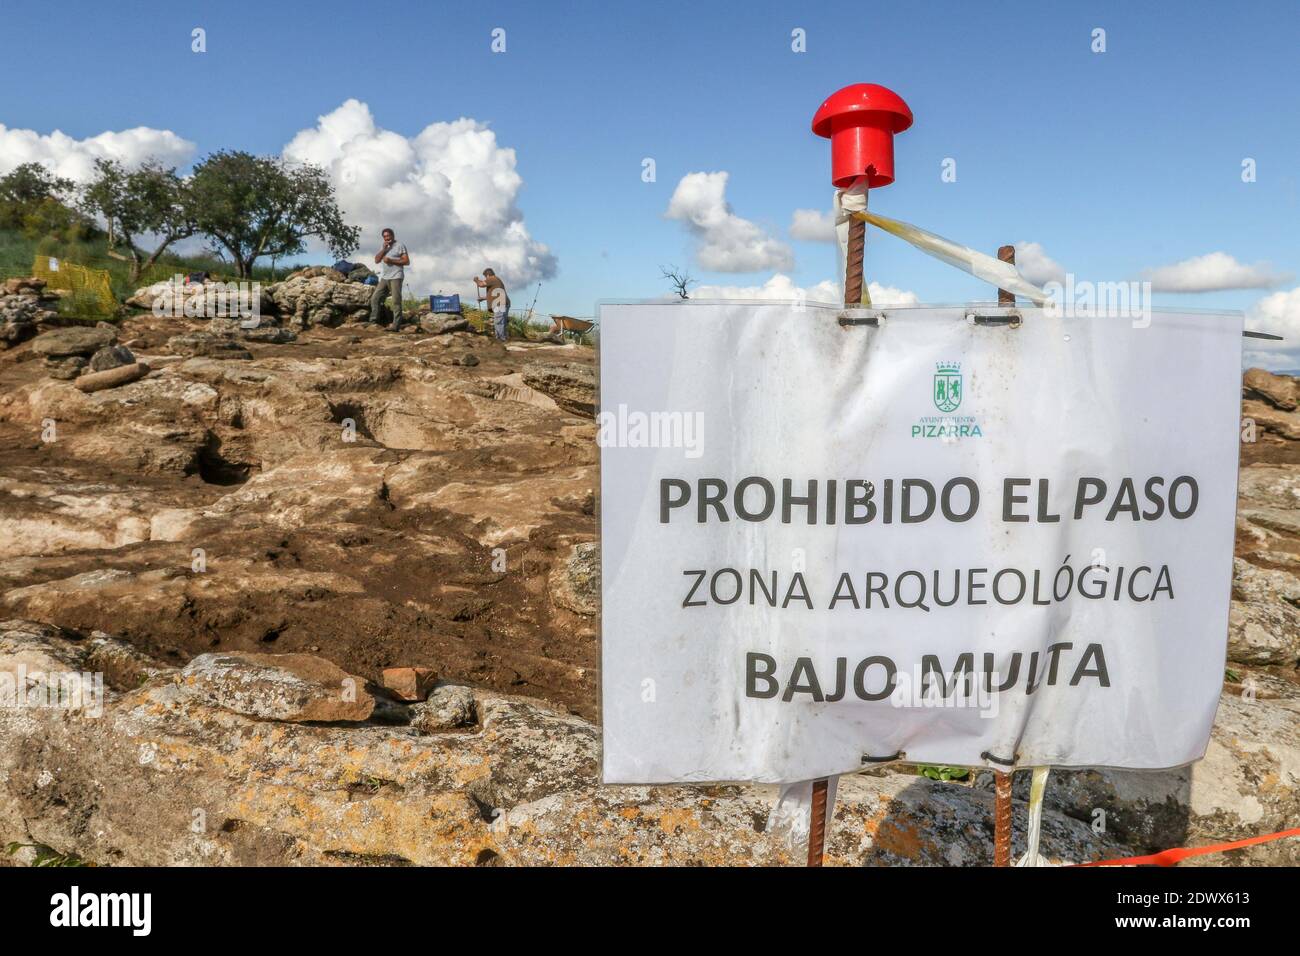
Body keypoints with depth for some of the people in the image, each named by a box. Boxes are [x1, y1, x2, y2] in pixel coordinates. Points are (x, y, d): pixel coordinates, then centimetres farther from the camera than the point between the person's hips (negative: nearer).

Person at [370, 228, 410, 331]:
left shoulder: (400, 246, 1)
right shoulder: (384, 247, 21)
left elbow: (407, 261, -7)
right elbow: (377, 260, 11)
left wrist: (391, 260, -14)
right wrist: (384, 249, -1)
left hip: (395, 277, -7)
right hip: (384, 278, 7)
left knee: (396, 302, -10)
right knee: (375, 298, -1)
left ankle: (396, 325, -13)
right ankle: (373, 321, 2)